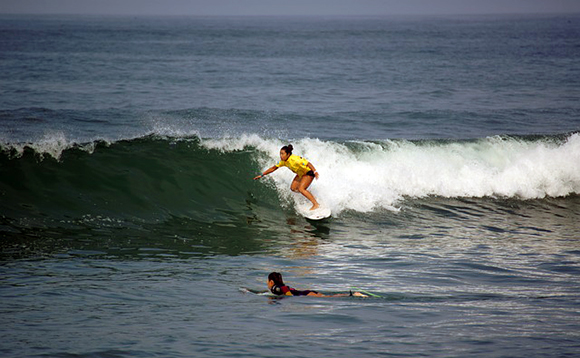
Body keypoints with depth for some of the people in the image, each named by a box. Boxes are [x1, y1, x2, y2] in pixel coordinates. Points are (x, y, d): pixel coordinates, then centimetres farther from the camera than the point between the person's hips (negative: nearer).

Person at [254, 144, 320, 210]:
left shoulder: (294, 159, -32)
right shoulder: (283, 161, -8)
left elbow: (308, 164, -35)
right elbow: (273, 168, 4)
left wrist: (315, 172, -51)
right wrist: (262, 175, 4)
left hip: (309, 172, -9)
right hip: (301, 174, 9)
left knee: (300, 189, -21)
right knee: (293, 188, 3)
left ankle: (316, 204, -18)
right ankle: (311, 196, 19)